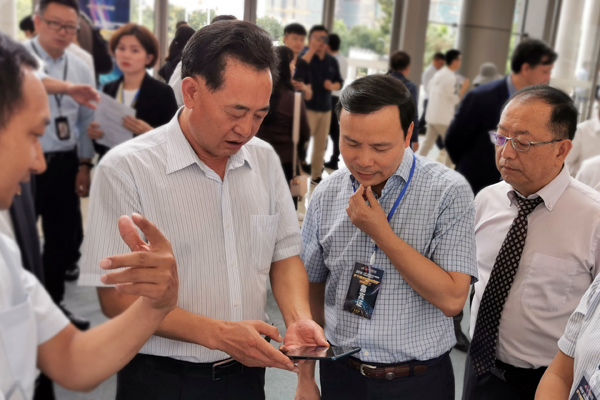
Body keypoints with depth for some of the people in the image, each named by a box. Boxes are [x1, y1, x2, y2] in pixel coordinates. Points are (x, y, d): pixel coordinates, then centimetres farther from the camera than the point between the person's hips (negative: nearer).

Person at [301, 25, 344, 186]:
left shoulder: (332, 61, 10)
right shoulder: (306, 56, -4)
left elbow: (339, 82, 16)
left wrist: (332, 86, -6)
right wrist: (312, 49, -25)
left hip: (326, 108, 5)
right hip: (308, 107, -5)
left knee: (321, 144, 11)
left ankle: (316, 176, 22)